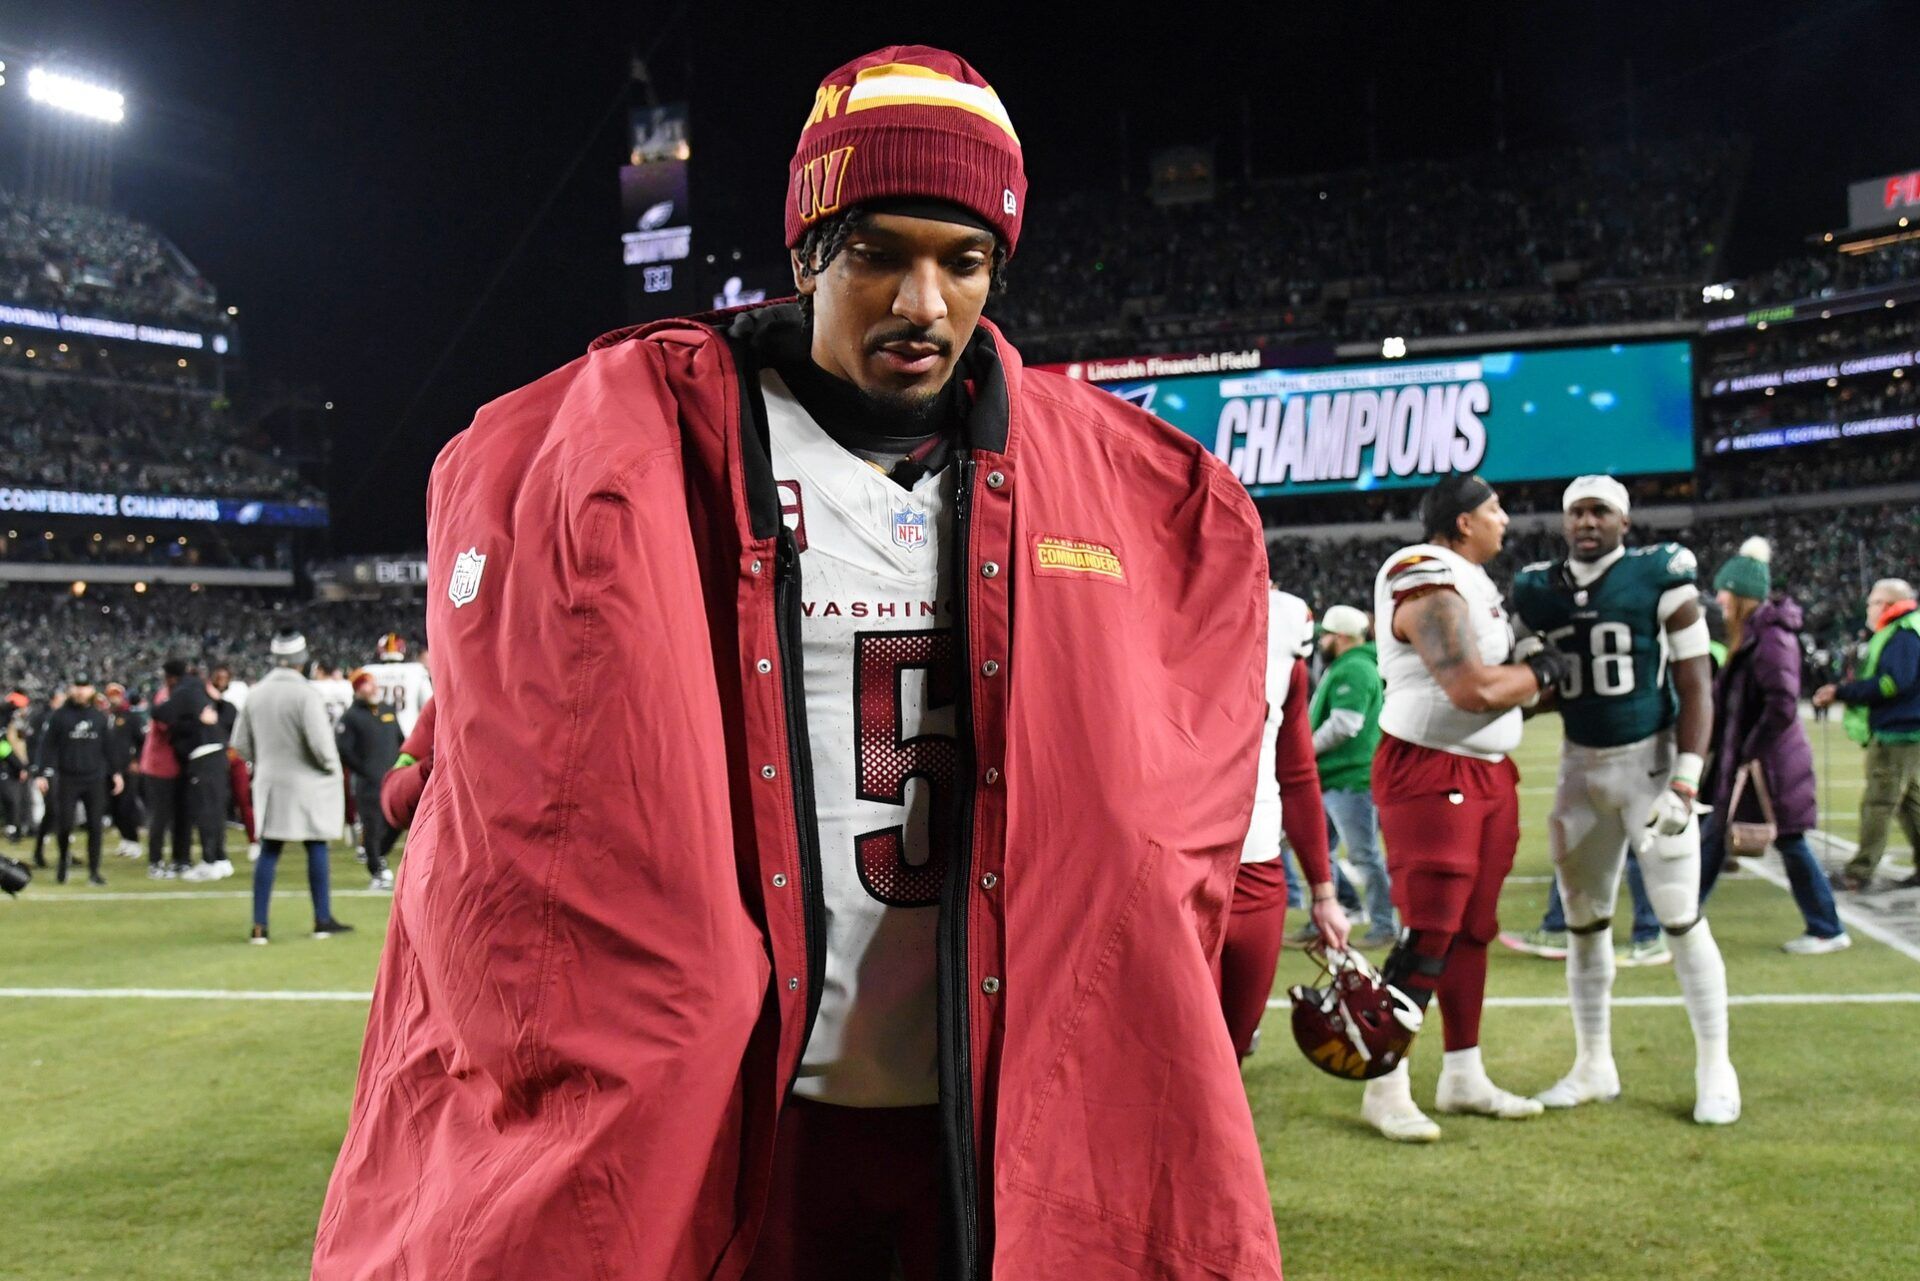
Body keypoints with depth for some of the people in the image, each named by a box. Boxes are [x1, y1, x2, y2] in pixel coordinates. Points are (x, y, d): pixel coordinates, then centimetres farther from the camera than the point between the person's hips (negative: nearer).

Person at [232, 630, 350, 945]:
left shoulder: (256, 694, 2)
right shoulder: (306, 694, -16)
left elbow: (240, 742, 7)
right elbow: (320, 743, -20)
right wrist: (331, 767, -2)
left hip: (269, 782, 5)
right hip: (306, 783, -5)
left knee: (268, 851, 8)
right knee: (316, 848, 7)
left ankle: (259, 926, 7)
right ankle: (322, 920, 14)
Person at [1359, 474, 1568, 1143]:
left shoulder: (1475, 583, 16)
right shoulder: (1431, 589, -18)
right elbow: (1474, 690, -25)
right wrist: (1543, 670, -9)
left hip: (1488, 773, 10)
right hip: (1429, 772, -10)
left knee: (1472, 930, 14)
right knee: (1428, 934, -9)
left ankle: (1463, 1075, 24)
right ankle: (1385, 1087, 0)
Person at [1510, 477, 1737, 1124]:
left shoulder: (1660, 578, -10)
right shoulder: (1539, 592, 3)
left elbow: (1695, 687, -10)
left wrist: (1685, 783, -17)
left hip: (1650, 759, -5)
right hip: (1581, 767, 5)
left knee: (1681, 918, -3)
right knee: (1584, 921, 9)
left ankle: (1715, 1068, 10)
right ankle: (1593, 1065, 21)